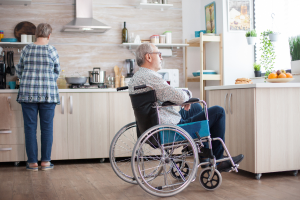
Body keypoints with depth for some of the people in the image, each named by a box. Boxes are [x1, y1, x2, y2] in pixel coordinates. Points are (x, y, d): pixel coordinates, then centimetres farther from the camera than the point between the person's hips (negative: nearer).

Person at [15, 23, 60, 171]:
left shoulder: (27, 49, 3)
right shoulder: (52, 50, -3)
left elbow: (19, 71, 14)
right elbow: (57, 72, 10)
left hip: (28, 93, 1)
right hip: (48, 93, -1)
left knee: (30, 127, 6)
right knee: (47, 127, 6)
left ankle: (32, 162, 9)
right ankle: (46, 161, 10)